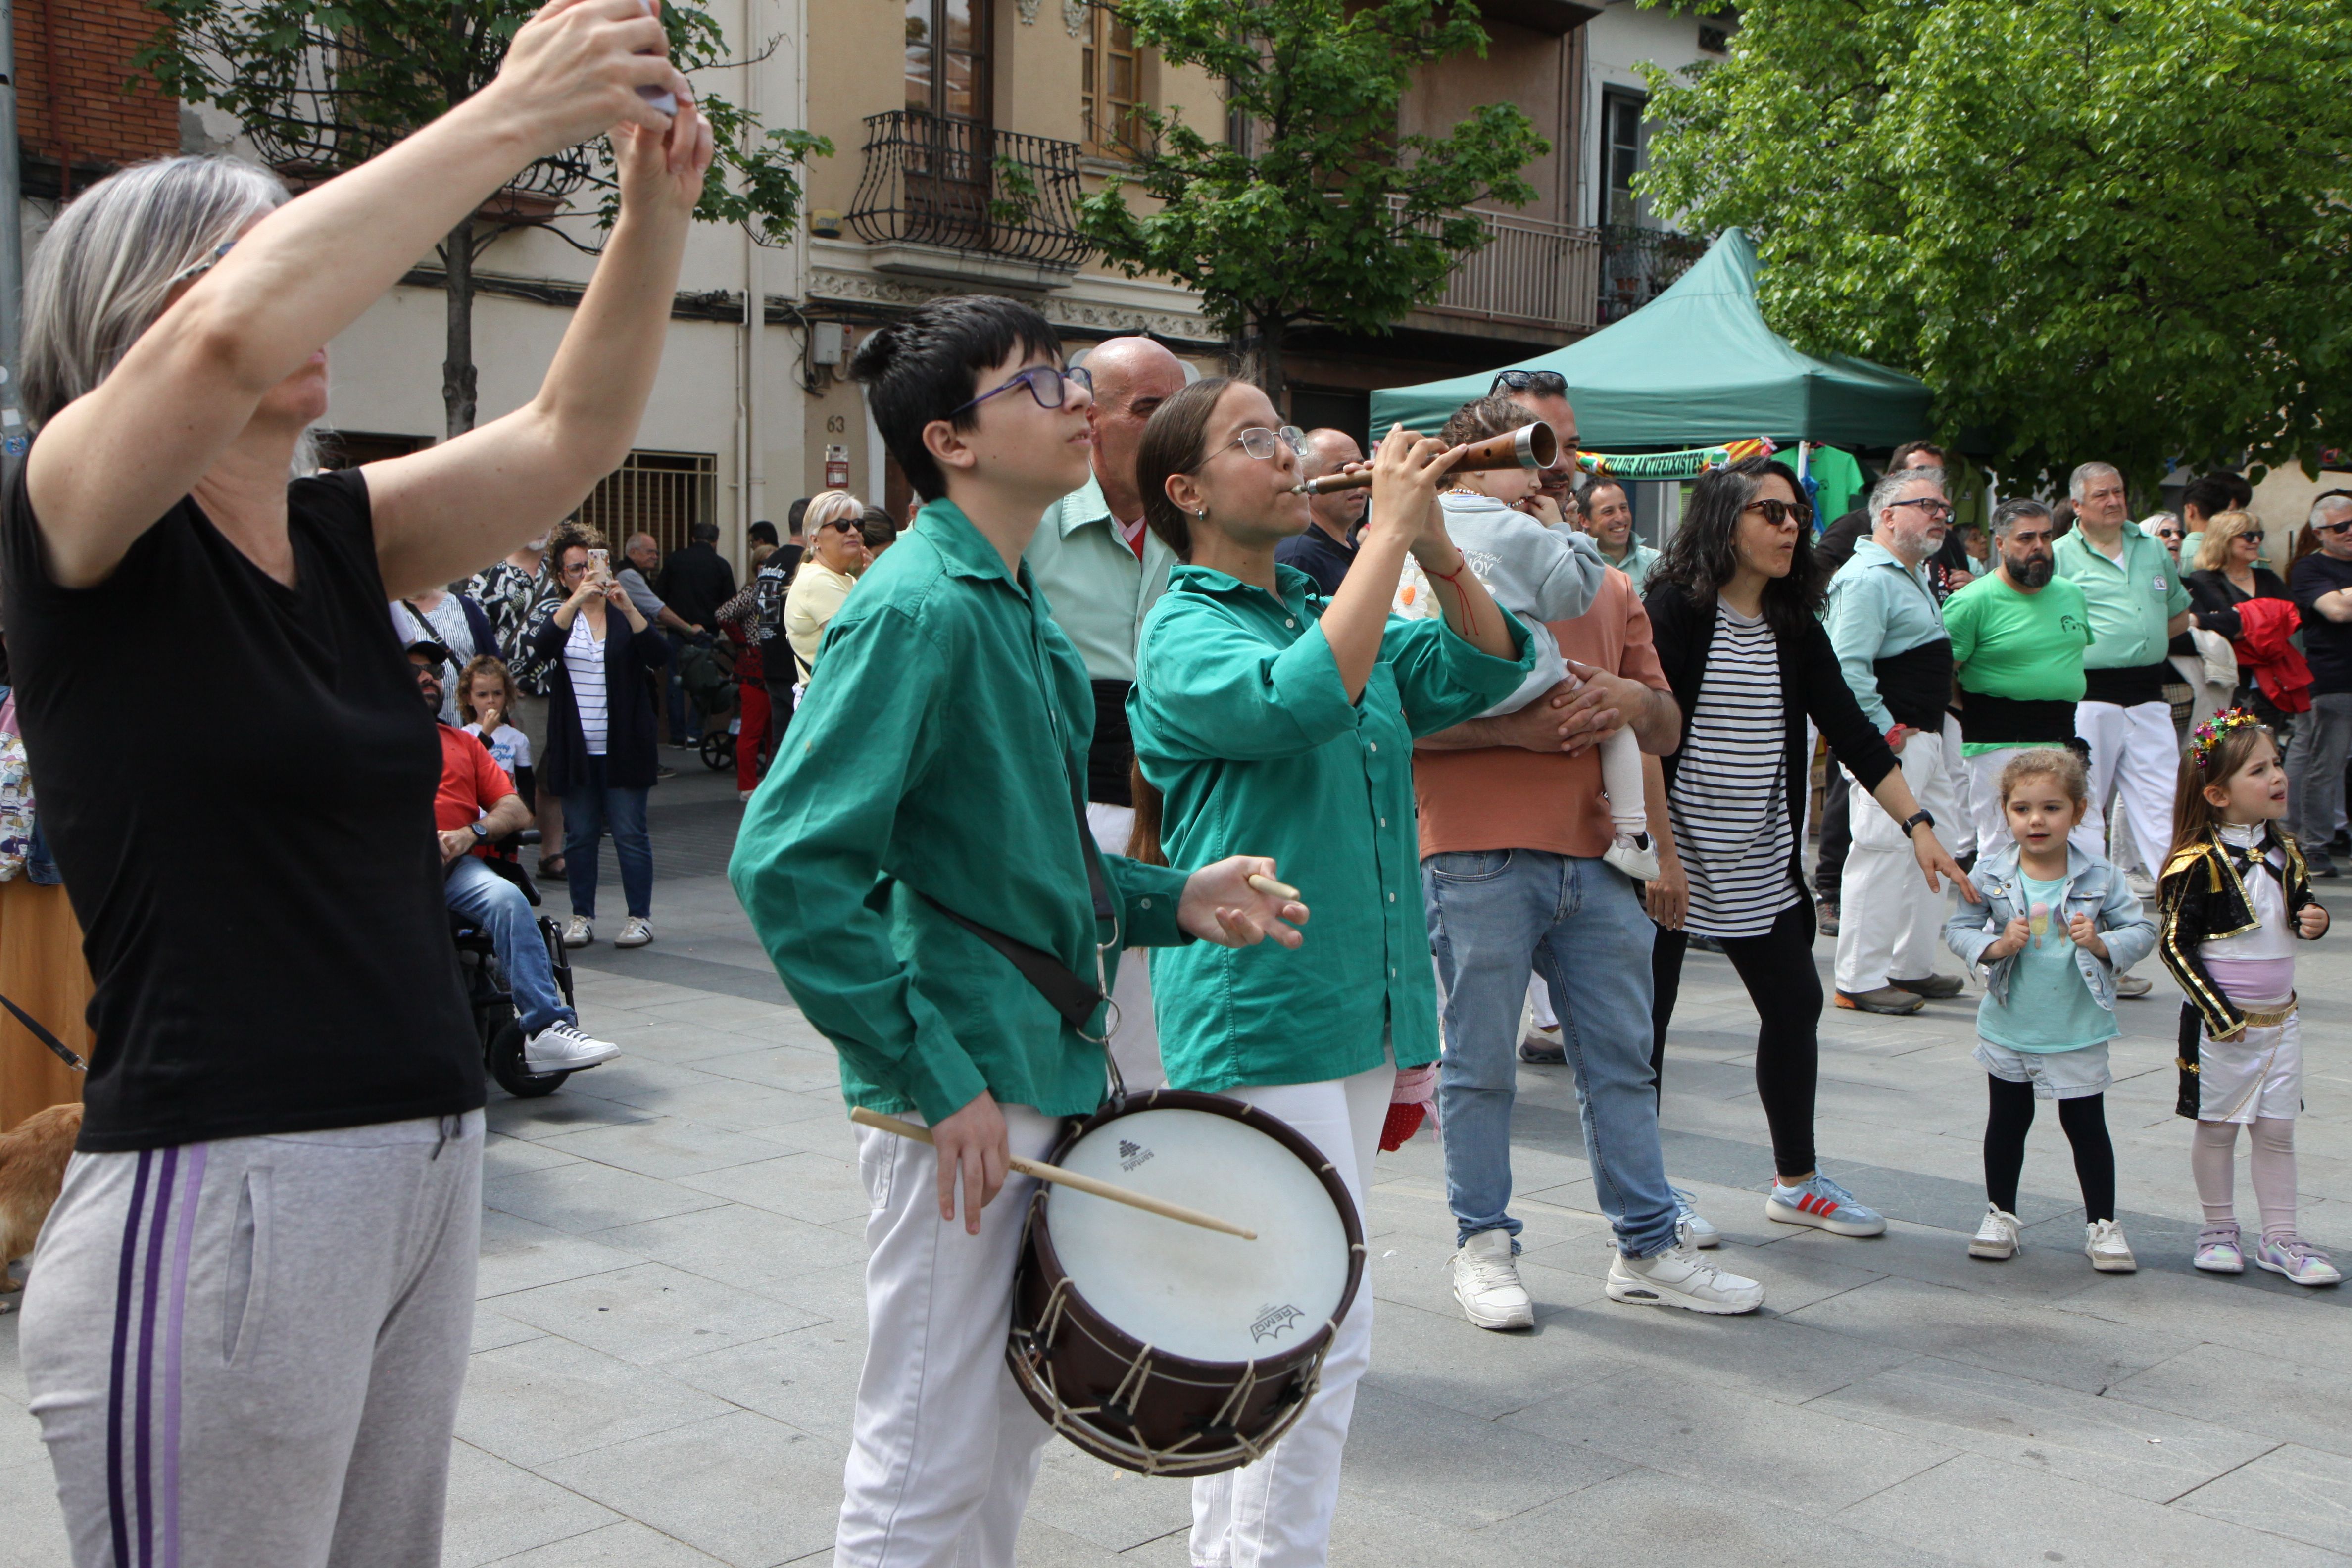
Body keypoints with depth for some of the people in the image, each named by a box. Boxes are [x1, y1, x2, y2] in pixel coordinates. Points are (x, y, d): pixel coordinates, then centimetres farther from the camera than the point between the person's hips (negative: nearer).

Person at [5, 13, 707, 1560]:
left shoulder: (336, 538, 11)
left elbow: (575, 429, 8)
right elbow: (233, 331, -26)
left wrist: (659, 196, -5)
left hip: (428, 1168, 7)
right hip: (215, 1198, -7)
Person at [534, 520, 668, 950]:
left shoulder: (626, 614, 6)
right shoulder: (560, 616, 8)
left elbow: (657, 656, -11)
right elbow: (542, 648, -15)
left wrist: (627, 607, -23)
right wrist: (577, 600, -27)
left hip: (623, 748, -1)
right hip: (575, 749, 1)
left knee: (630, 834, -1)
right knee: (580, 836, 5)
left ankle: (640, 916, 6)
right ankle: (582, 916, 15)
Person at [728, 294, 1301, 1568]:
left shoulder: (1022, 614, 12)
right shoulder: (918, 608, -16)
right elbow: (788, 865, -24)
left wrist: (1170, 899, 6)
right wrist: (936, 1078, -23)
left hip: (1042, 1076, 9)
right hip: (962, 1099, -9)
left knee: (1011, 1431, 21)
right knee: (930, 1465, 4)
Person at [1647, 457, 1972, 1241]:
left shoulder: (1795, 624, 8)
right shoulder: (1674, 609, -11)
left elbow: (1851, 730, 7)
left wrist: (1918, 824, 0)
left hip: (1761, 863, 7)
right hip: (1672, 851, -6)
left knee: (1795, 1006, 10)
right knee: (1645, 1017, 1)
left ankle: (1798, 1182, 26)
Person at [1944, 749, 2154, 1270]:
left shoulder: (2099, 878, -8)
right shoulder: (1990, 875, -8)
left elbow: (2142, 929, -3)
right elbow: (1958, 928, -4)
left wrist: (2103, 945, -21)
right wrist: (1994, 946, -21)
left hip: (2078, 1034, -1)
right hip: (2008, 1028, 1)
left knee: (2086, 1127, 8)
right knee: (2007, 1123, 15)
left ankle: (2102, 1223, 22)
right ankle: (2001, 1215, 30)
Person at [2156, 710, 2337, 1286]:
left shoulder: (2284, 851, 5)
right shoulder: (2197, 864, -15)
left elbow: (2301, 907, 18)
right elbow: (2175, 945, -15)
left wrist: (2314, 921, -7)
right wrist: (2218, 1014, -16)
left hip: (2280, 1017, 5)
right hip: (2219, 1023, -5)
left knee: (2277, 1130, 9)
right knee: (2218, 1128, 7)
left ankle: (2279, 1238, 17)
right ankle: (2218, 1231, 21)